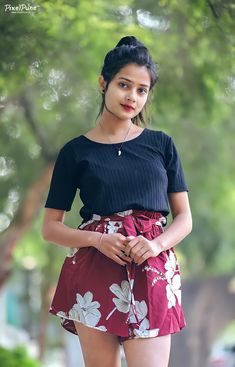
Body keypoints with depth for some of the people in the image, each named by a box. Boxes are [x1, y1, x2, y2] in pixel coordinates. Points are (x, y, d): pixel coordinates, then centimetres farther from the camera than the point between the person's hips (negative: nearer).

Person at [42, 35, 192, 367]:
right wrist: (98, 239, -11)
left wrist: (156, 244, -10)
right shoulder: (76, 151, 8)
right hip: (94, 270, 0)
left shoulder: (161, 145, 12)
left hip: (152, 271, 1)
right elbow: (50, 227, 7)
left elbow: (184, 218, 11)